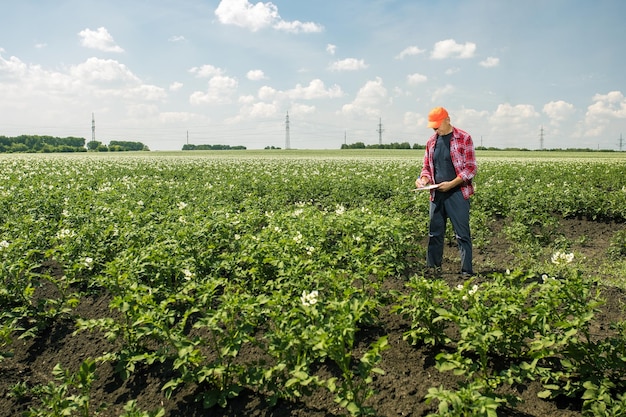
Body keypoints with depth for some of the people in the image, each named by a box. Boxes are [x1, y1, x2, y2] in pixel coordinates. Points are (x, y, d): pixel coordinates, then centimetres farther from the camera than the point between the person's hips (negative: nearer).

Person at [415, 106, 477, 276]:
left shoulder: (464, 138, -4)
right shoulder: (431, 141, 11)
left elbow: (471, 168, -7)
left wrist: (451, 184, -16)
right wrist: (423, 179, -4)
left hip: (457, 193, -5)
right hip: (436, 194, 5)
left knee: (462, 234, -2)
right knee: (434, 233, 10)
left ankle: (467, 272, 5)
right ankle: (432, 268, 20)